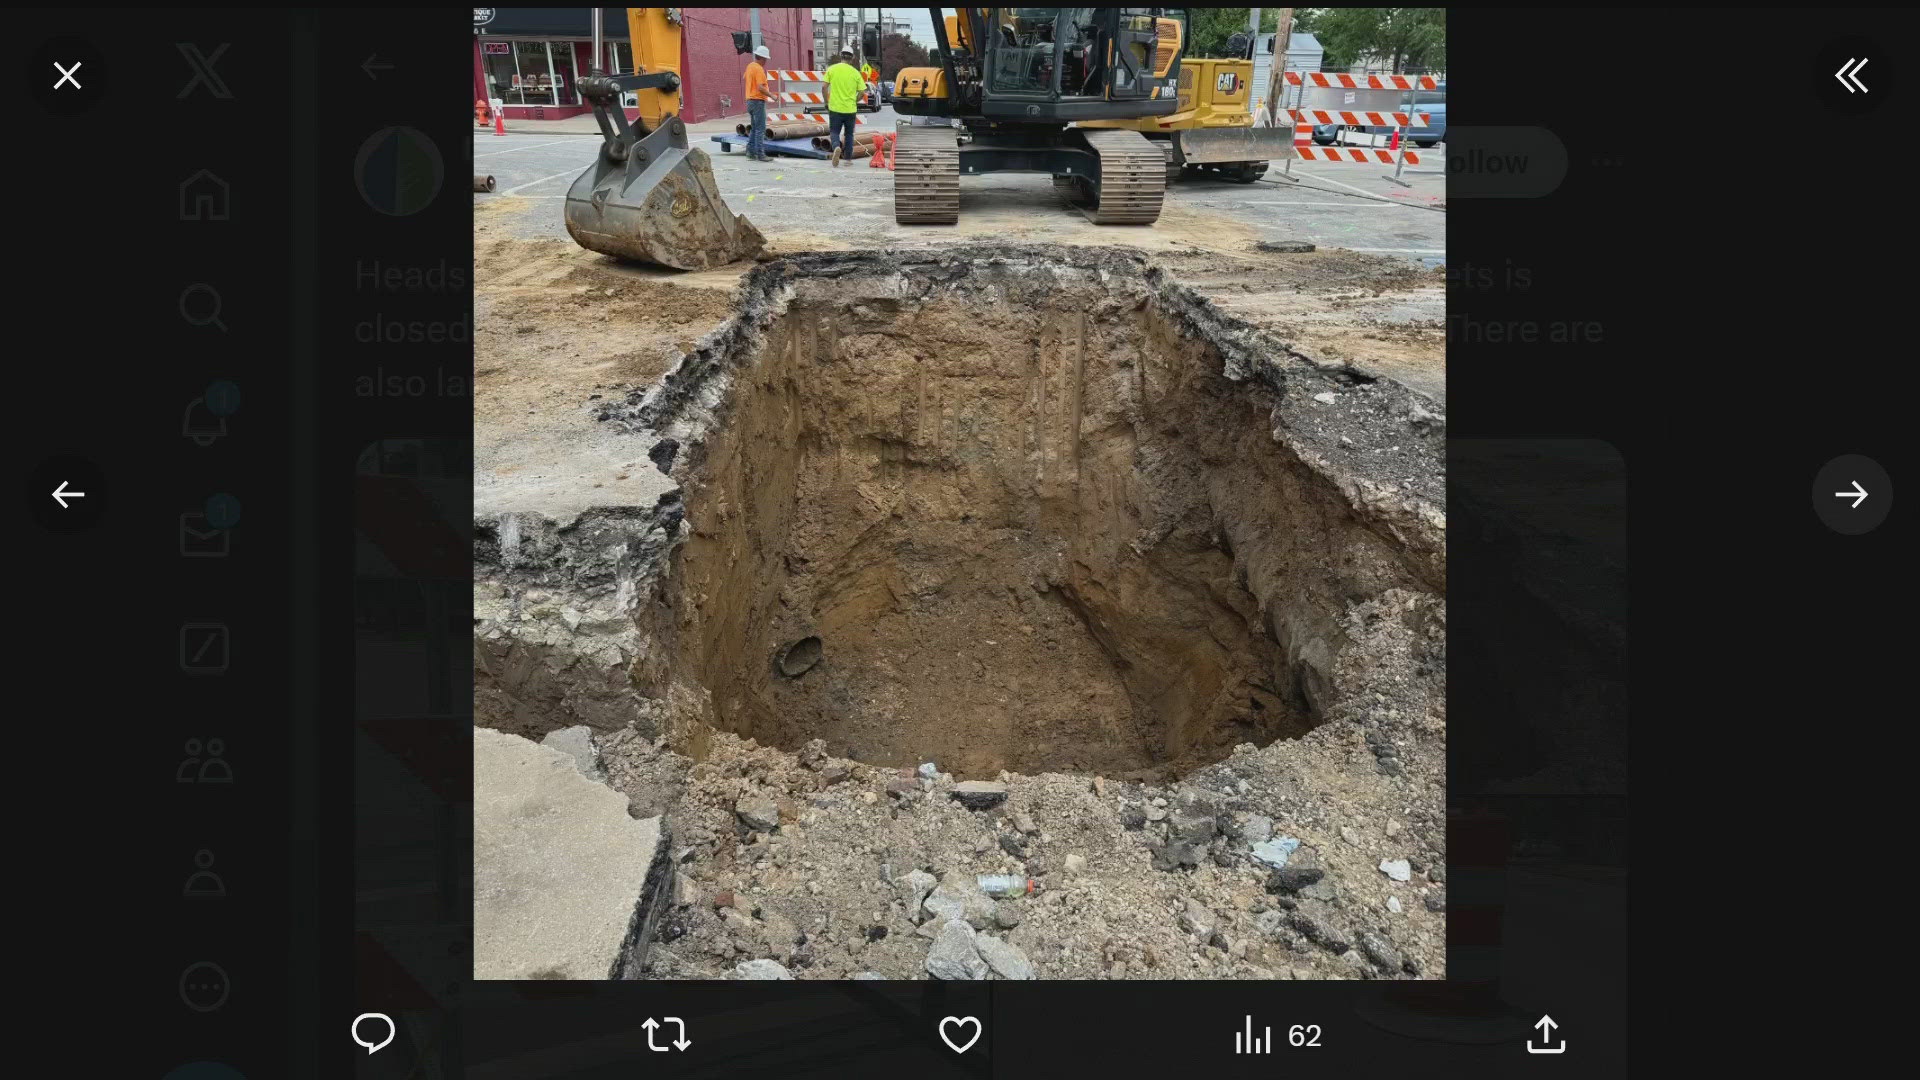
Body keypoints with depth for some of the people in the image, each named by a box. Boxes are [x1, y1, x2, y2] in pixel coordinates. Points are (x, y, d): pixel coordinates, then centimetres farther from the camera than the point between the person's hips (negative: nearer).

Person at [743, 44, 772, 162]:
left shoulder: (750, 66, 11)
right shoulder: (759, 69, -17)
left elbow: (745, 79, 28)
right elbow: (760, 87, -24)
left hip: (750, 100, 9)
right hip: (758, 101, -9)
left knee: (754, 128, 15)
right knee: (760, 129, -7)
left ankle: (750, 152, 13)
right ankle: (760, 154, -8)